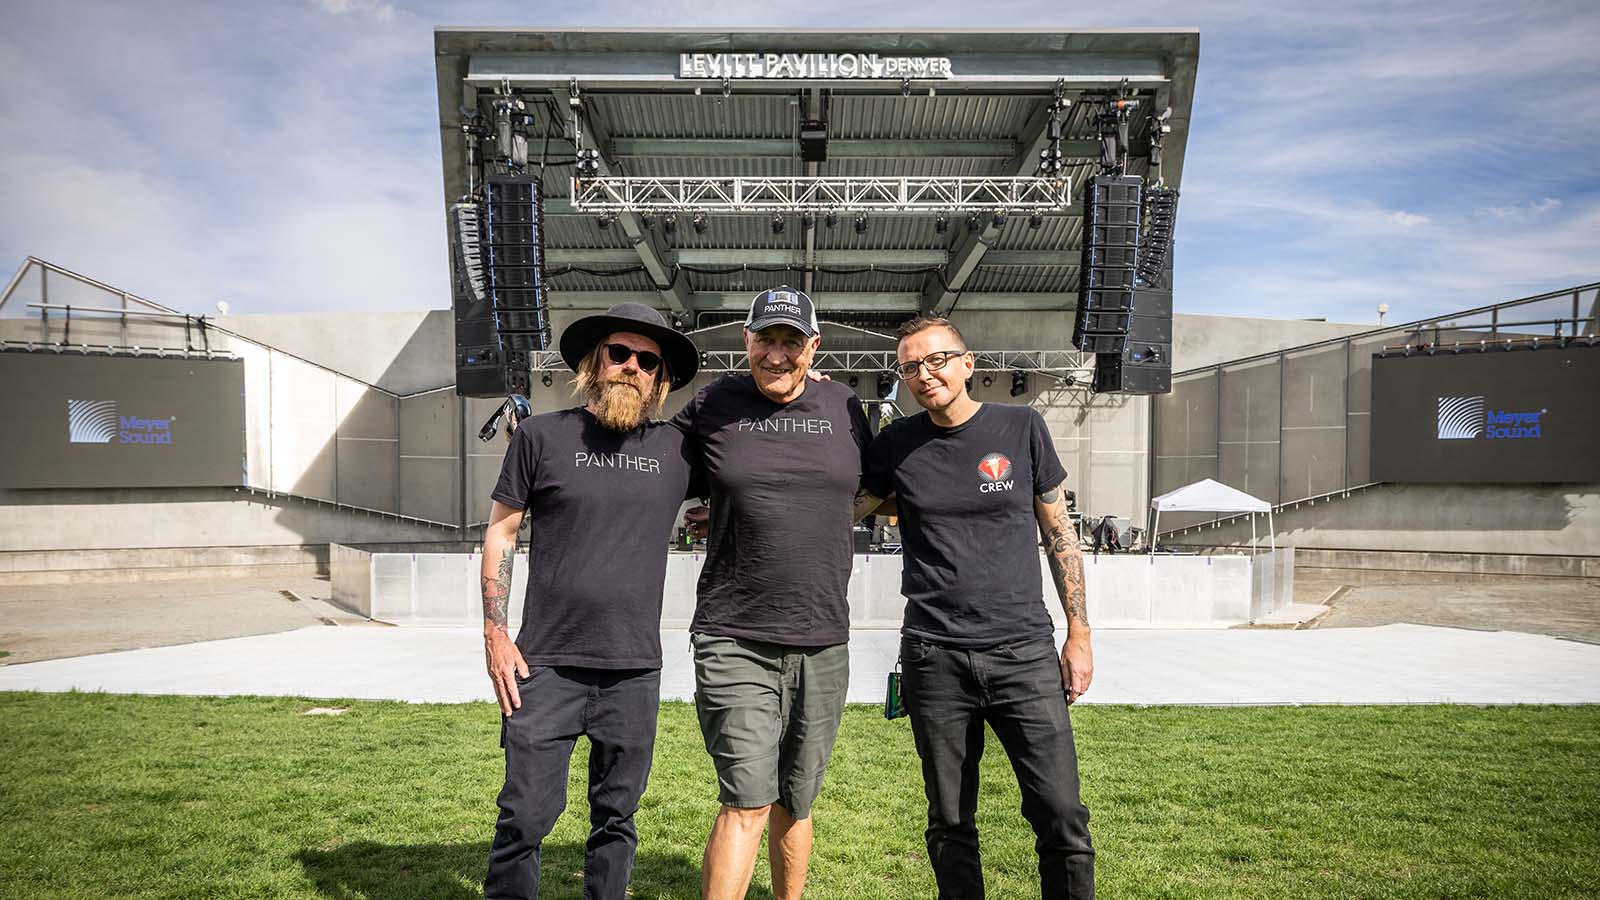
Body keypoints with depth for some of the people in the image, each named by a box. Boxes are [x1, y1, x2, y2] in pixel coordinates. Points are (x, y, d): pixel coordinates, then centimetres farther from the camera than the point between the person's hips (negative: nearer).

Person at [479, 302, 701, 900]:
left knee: (616, 818, 13)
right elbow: (500, 533, 5)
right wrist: (495, 633, -2)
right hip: (547, 667, -2)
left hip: (635, 671, 2)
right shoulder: (542, 435, 2)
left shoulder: (678, 450, 5)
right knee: (526, 816, 1)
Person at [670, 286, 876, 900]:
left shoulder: (844, 407, 7)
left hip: (822, 642, 3)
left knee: (795, 804, 15)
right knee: (748, 802, -11)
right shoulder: (714, 403, 1)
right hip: (734, 641, -2)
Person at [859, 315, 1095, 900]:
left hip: (1023, 650, -1)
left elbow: (1059, 535, 8)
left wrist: (1079, 634, 5)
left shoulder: (1021, 428, 3)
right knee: (950, 824, 9)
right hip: (934, 658, 1)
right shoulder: (897, 444, 5)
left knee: (1062, 816, -4)